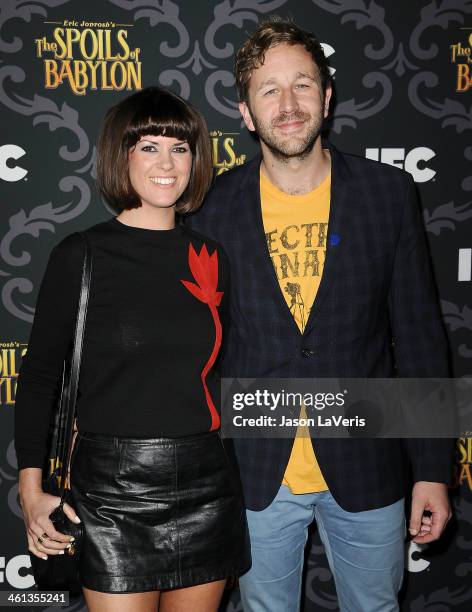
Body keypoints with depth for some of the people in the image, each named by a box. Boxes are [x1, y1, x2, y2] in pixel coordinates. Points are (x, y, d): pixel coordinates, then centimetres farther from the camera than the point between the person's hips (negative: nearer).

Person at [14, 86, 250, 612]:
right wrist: (31, 490, -5)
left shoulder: (210, 257, 5)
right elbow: (39, 375, -1)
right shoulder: (81, 256, -6)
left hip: (207, 487, 4)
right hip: (113, 490, -3)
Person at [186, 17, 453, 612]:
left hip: (366, 470, 0)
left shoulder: (388, 193, -6)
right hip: (256, 474, 0)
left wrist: (433, 469, -3)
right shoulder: (215, 207, -6)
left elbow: (418, 335, -3)